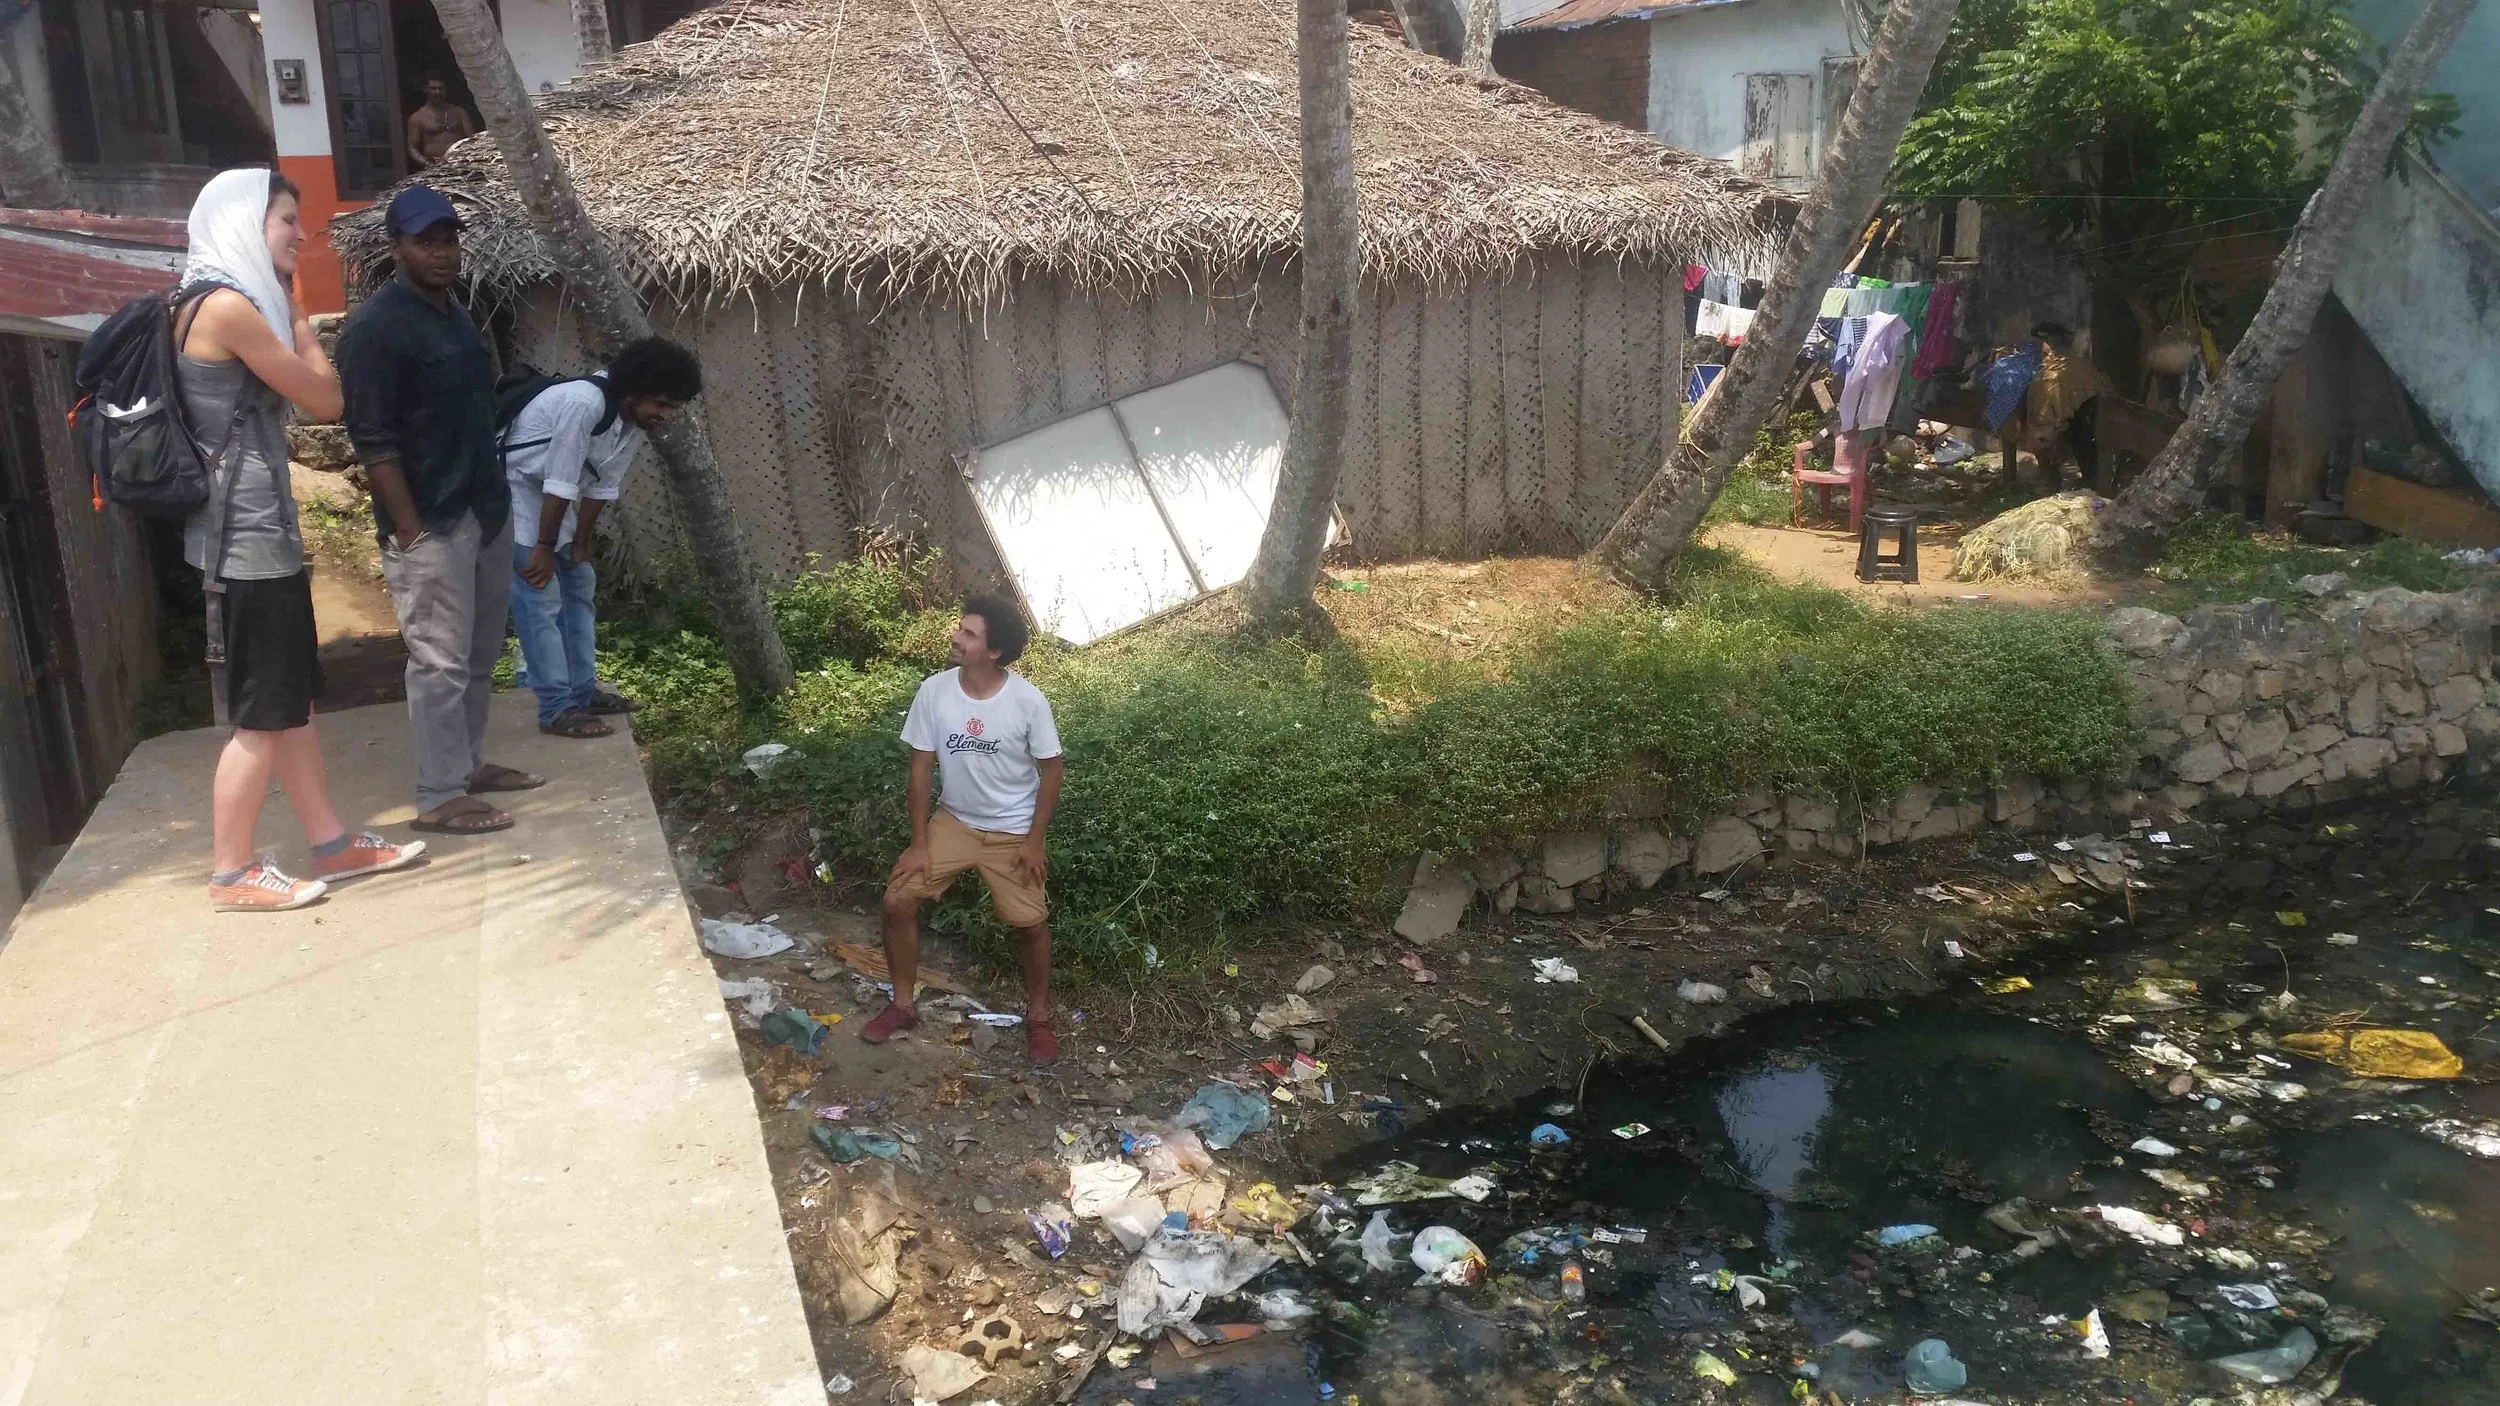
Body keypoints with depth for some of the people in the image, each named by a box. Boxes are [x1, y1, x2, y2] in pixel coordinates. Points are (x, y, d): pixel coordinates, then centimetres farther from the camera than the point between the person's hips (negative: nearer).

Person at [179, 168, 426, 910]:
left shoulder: (240, 303, 14)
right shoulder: (229, 306, -16)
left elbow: (310, 399, 15)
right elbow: (326, 398, -9)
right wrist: (298, 319, -2)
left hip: (261, 523, 10)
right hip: (249, 530, -10)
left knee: (293, 698, 15)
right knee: (263, 712, -2)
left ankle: (331, 843, 24)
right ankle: (231, 874, 8)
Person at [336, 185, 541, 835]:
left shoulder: (456, 314, 12)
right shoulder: (375, 328, -15)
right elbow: (372, 441, -18)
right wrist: (409, 531, -20)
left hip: (486, 511, 9)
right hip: (430, 523, -9)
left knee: (481, 654, 16)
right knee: (441, 661, -4)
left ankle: (468, 763, 29)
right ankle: (439, 798, 4)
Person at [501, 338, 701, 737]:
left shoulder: (634, 420, -4)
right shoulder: (585, 403, -32)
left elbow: (602, 485, 3)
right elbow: (561, 483, -27)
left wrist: (580, 544, 6)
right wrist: (544, 548, -20)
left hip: (550, 497, 10)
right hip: (513, 489, -10)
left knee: (579, 586, 13)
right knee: (540, 601, -10)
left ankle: (583, 692, 22)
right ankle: (557, 710, -7)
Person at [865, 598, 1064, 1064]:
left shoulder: (1028, 700, -20)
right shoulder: (934, 691, -14)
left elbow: (1051, 770, -9)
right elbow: (922, 767, -5)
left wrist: (1035, 839, -11)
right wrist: (919, 842, -6)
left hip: (1012, 831, -3)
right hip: (954, 822, 3)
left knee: (1032, 922, -5)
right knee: (898, 900, -4)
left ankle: (1038, 1015, 21)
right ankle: (902, 1005, 16)